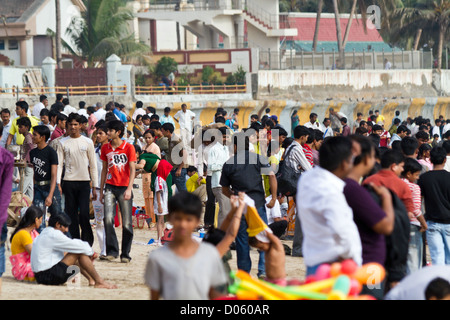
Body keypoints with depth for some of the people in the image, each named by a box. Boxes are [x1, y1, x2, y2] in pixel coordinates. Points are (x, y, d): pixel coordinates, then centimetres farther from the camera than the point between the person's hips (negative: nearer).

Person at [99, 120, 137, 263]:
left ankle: (125, 254, 9)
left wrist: (129, 189, -17)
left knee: (127, 223, -1)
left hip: (124, 188, -2)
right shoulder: (105, 148, 9)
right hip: (110, 187, 2)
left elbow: (132, 169, -5)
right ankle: (112, 250, -7)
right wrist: (101, 190, 15)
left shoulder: (129, 148, -2)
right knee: (108, 219, -14)